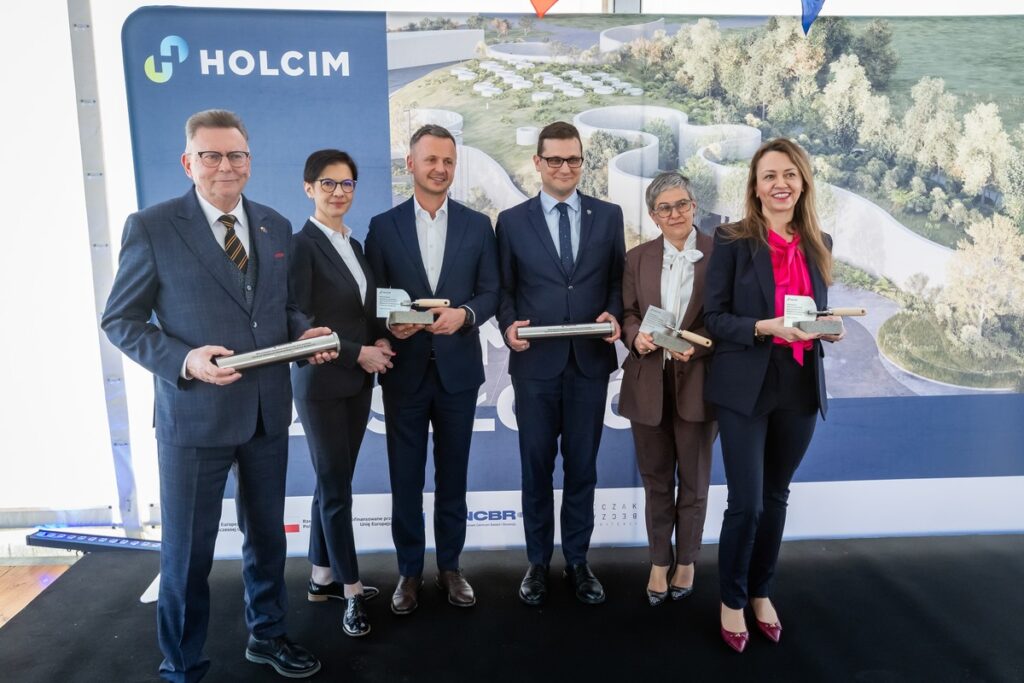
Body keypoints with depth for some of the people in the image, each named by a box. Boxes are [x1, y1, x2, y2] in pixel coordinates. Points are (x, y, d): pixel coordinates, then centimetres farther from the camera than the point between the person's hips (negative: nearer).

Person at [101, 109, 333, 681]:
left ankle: (267, 635, 43)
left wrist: (304, 333, -8)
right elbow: (121, 321, -7)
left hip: (268, 410, 5)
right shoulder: (152, 228, -8)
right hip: (194, 413, -4)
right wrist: (185, 360, -23)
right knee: (187, 551, 9)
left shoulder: (276, 227, 6)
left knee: (267, 535, 20)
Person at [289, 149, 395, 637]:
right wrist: (359, 353, -16)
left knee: (333, 482, 15)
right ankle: (350, 592, 13)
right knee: (336, 487, 1)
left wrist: (380, 340, -3)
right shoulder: (301, 245, -11)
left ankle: (322, 577, 28)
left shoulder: (353, 245, 12)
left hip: (357, 382, 7)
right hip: (321, 383, -7)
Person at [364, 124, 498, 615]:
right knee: (405, 478, 8)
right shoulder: (383, 226, 3)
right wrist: (390, 325, -19)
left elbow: (490, 292, 3)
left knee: (452, 475, 12)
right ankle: (409, 571, 25)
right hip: (404, 369, 0)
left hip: (457, 368, 1)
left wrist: (465, 314, -17)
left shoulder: (477, 225, 5)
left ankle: (450, 567, 28)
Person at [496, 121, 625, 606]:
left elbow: (617, 279, 8)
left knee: (582, 466, 11)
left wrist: (614, 315, -11)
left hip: (590, 360, 1)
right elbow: (504, 289, 4)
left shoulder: (608, 215, 7)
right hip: (535, 362, -1)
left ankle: (578, 562, 27)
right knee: (536, 466, 10)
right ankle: (537, 562, 26)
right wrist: (509, 325, -15)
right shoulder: (512, 221, 3)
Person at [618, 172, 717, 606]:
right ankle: (659, 563, 27)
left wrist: (698, 344, -21)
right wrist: (636, 337, -16)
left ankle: (686, 562, 30)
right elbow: (627, 313, 6)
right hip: (648, 381, 2)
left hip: (697, 381, -2)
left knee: (694, 479, 11)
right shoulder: (637, 258, 7)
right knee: (656, 478, 12)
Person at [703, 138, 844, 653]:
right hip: (746, 386, -4)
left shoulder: (818, 244, 8)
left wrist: (829, 331, -6)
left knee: (776, 497, 16)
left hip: (800, 387, 5)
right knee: (746, 503, -2)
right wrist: (766, 327, -23)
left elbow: (820, 311, 16)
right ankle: (731, 600, 22)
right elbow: (714, 317, -8)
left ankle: (761, 591, 36)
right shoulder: (732, 240, -6)